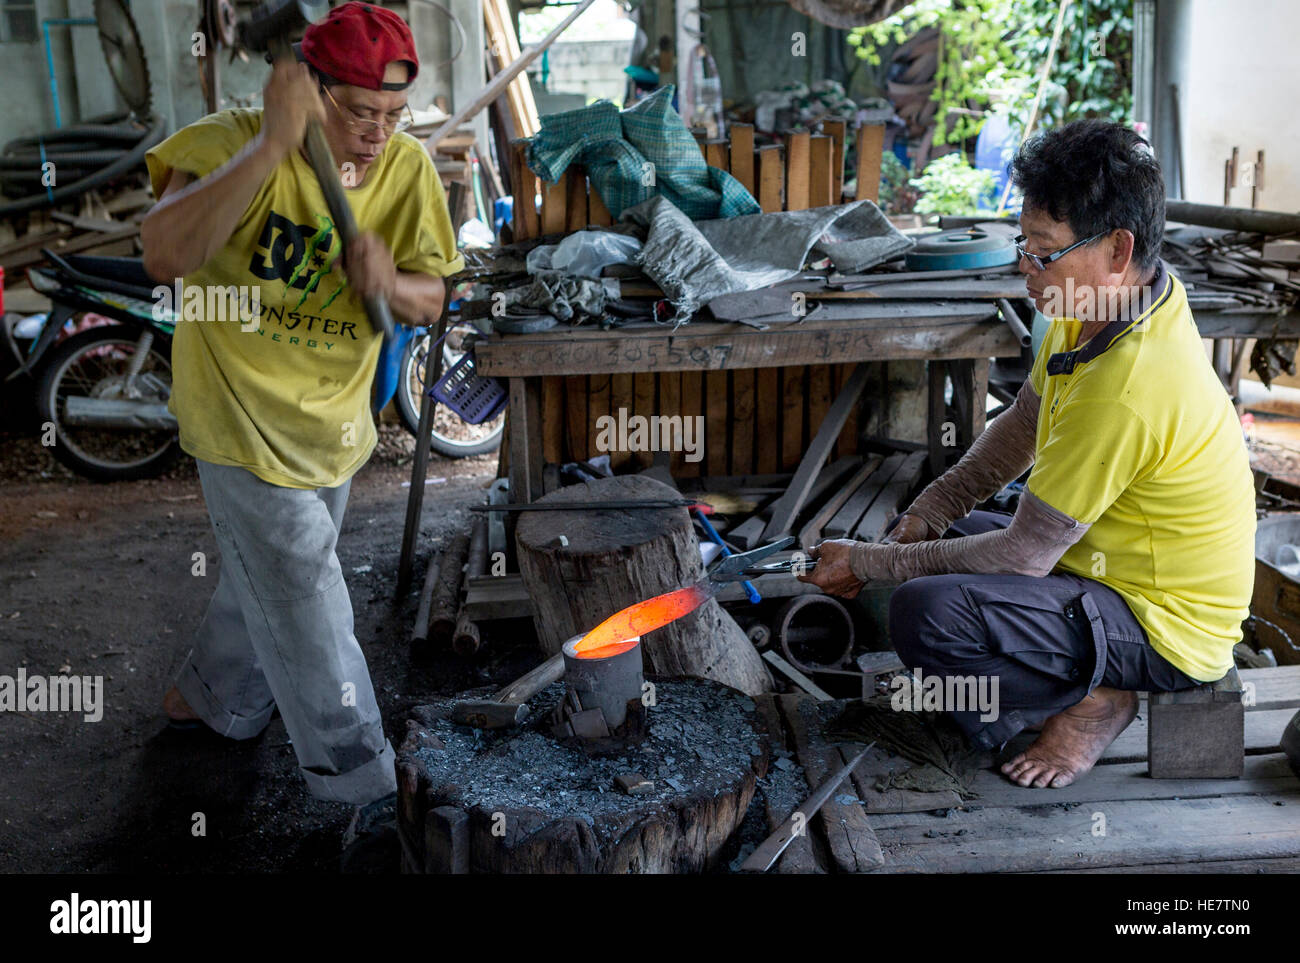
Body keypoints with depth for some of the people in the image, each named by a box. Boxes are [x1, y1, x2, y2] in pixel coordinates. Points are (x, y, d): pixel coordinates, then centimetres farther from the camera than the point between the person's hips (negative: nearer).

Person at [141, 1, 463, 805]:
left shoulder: (409, 168, -9)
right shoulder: (237, 141, -23)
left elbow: (431, 301, -3)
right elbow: (165, 256, -40)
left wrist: (391, 283, -27)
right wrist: (272, 145, -43)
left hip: (334, 420, 6)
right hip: (243, 415, -6)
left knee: (269, 572, 24)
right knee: (304, 593, 1)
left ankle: (215, 696, 51)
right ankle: (359, 777, 19)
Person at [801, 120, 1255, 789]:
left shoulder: (1126, 392, -33)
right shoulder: (1106, 307, -3)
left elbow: (1023, 556, -25)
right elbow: (1021, 429, 10)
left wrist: (869, 564, -15)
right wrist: (916, 523, 1)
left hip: (1167, 630, -10)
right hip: (1098, 557, 10)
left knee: (925, 612, -29)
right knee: (926, 539, 12)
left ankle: (1095, 701, -3)